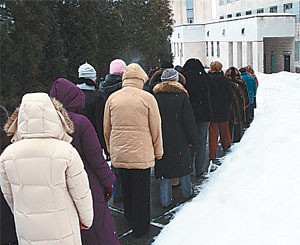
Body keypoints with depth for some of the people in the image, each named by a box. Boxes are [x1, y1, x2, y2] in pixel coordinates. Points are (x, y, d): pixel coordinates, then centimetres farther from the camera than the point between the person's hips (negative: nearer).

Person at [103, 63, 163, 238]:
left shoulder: (112, 98, 1)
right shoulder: (147, 98, -10)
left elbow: (106, 128, 9)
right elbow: (156, 128, -5)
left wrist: (110, 149, 21)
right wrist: (158, 151, 7)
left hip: (118, 154, 4)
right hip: (141, 154, -4)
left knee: (126, 188, 21)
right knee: (141, 190, 9)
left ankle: (129, 219, 39)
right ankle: (140, 227, 21)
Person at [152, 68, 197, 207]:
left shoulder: (155, 96, -3)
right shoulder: (181, 96, -8)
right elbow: (189, 120, -6)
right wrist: (192, 139, 2)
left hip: (161, 140, 1)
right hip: (180, 140, -1)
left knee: (164, 168, 7)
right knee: (183, 164, 16)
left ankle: (165, 200, 11)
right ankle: (187, 193, 32)